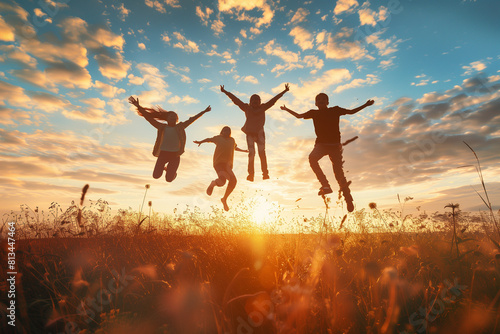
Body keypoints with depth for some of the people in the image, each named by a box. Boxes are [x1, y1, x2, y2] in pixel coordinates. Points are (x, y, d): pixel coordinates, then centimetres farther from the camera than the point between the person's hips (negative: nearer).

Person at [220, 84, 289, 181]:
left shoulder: (262, 107, 1)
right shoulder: (247, 108, -2)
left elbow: (274, 100, 3)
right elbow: (235, 100, -1)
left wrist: (284, 91, 5)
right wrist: (225, 92, -1)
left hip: (260, 133, 1)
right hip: (250, 134, -1)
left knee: (262, 151, -12)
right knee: (251, 153, -9)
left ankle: (265, 173, -12)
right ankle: (251, 174, -6)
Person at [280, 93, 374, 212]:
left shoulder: (335, 110, 8)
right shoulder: (314, 113, 10)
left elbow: (351, 111, 16)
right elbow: (299, 116, 21)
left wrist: (366, 105, 10)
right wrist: (286, 109, 21)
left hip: (335, 144, -1)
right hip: (321, 144, 1)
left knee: (339, 173, -3)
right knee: (312, 158, -33)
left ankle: (348, 200, 9)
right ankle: (325, 185, -29)